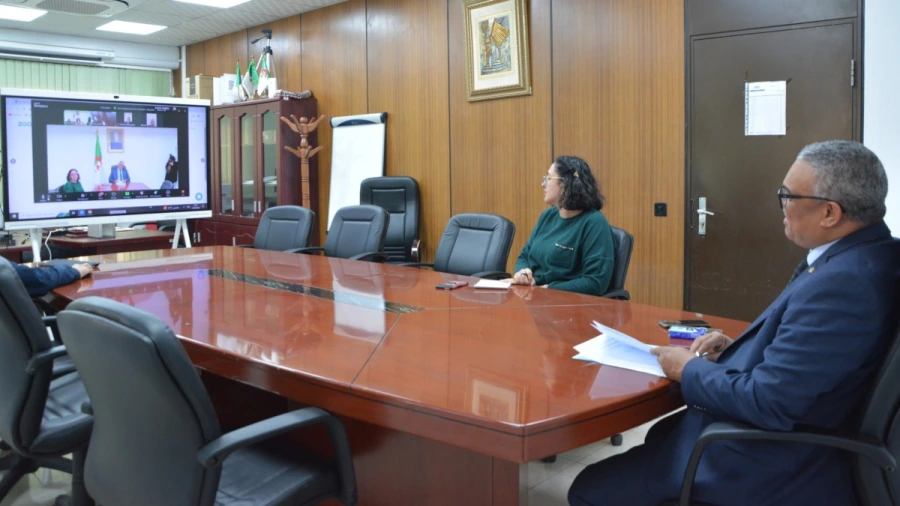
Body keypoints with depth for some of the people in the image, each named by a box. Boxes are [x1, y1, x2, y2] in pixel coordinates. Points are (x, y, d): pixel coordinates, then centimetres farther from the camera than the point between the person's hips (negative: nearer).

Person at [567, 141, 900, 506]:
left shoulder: (842, 283, -31)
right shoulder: (866, 253, 0)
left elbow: (768, 402, -29)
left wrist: (690, 369, -13)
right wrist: (737, 347, 2)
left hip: (770, 464, -10)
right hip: (783, 430, 10)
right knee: (658, 435, 33)